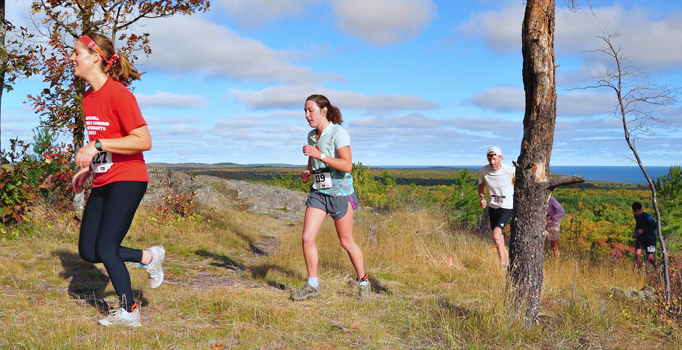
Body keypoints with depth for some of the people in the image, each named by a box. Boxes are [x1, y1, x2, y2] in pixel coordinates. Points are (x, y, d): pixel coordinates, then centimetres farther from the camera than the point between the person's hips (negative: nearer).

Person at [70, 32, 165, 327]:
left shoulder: (118, 93, -16)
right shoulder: (88, 97, 11)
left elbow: (143, 141, -21)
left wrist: (97, 146, -23)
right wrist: (87, 170, 10)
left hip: (126, 180, -9)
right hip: (102, 183, 9)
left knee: (105, 249, -6)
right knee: (88, 252, 6)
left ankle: (129, 313, 12)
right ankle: (149, 257, 22)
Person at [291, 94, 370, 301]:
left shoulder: (338, 133, -13)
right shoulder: (312, 136, 9)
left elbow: (347, 166, -22)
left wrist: (319, 155, -27)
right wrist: (308, 173, 3)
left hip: (339, 192, -6)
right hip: (318, 192, 6)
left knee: (346, 242, 4)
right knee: (307, 238, -6)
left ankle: (363, 281, 24)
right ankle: (312, 286, 8)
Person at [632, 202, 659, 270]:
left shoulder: (646, 216, -19)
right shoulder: (636, 216, 3)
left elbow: (655, 226, -27)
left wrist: (643, 230, -29)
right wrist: (635, 232, 9)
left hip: (650, 239, -5)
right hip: (640, 238, 6)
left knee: (649, 257, 0)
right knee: (637, 253, -14)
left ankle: (657, 269, 28)